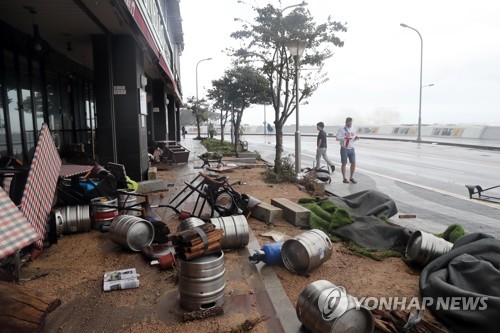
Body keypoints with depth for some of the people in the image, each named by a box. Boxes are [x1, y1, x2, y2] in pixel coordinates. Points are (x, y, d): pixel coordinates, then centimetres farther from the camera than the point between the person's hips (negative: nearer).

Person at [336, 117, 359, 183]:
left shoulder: (353, 129, 12)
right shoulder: (341, 130, -6)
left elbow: (353, 139, 18)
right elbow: (337, 138, -14)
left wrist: (356, 138, -5)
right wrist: (345, 138, -28)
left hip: (351, 149, 5)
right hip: (344, 149, -5)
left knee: (353, 163, 3)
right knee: (344, 163, 3)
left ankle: (351, 177, 17)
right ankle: (344, 178, 12)